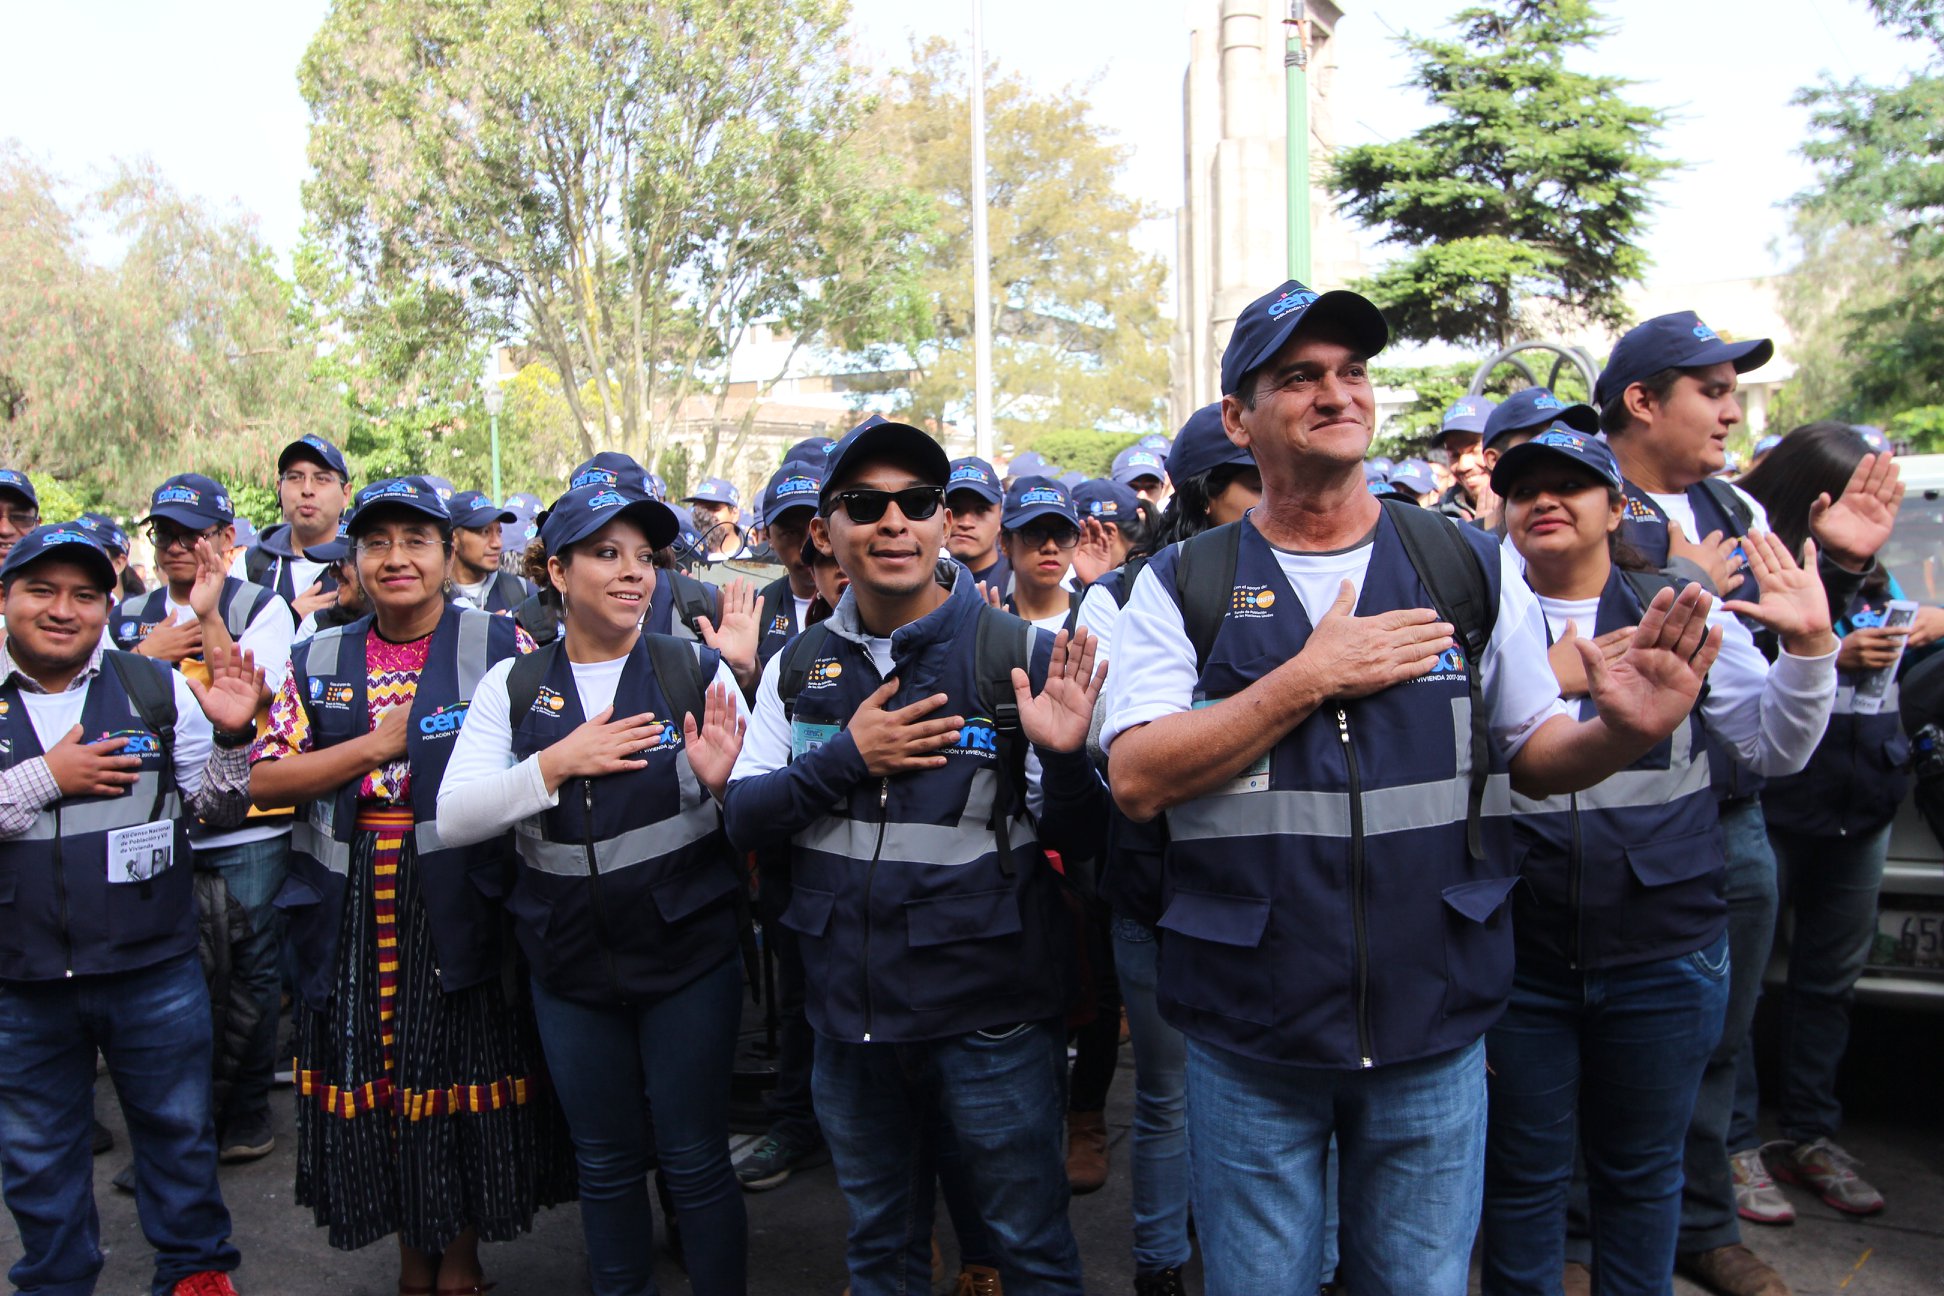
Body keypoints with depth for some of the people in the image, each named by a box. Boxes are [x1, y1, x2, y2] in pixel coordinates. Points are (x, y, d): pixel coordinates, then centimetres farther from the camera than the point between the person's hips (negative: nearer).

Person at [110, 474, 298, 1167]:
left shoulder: (261, 609, -2)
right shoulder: (129, 617, 11)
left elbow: (251, 700, -15)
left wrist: (208, 618, -17)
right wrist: (148, 655, -7)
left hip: (247, 830, -3)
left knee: (252, 973, 5)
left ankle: (245, 1112, 21)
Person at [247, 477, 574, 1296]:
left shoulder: (500, 644, 0)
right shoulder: (317, 661, 9)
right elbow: (265, 780, 1)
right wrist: (376, 744, -9)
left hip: (463, 905, -3)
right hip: (352, 913, 3)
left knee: (465, 1076, 6)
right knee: (371, 1080, 11)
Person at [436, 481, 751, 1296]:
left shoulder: (696, 670, -5)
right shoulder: (512, 686, 1)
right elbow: (453, 818, -7)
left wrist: (722, 783, -26)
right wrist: (557, 763, -18)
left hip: (688, 951, -2)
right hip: (569, 960, 2)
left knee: (696, 1160, 7)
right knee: (604, 1162, 18)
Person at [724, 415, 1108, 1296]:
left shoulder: (1021, 654, -10)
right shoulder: (799, 667, 2)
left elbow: (1071, 836, -6)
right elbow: (742, 820, -1)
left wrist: (1063, 757, -27)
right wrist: (845, 759, -15)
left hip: (992, 1016, -3)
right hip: (850, 1015, 4)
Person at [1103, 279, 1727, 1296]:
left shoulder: (1472, 567, 1)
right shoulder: (1182, 586, -5)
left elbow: (1534, 751, 8)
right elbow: (1137, 780, -15)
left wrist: (1620, 734, -14)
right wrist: (1311, 677, -19)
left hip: (1434, 1029, 2)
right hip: (1247, 1038, -1)